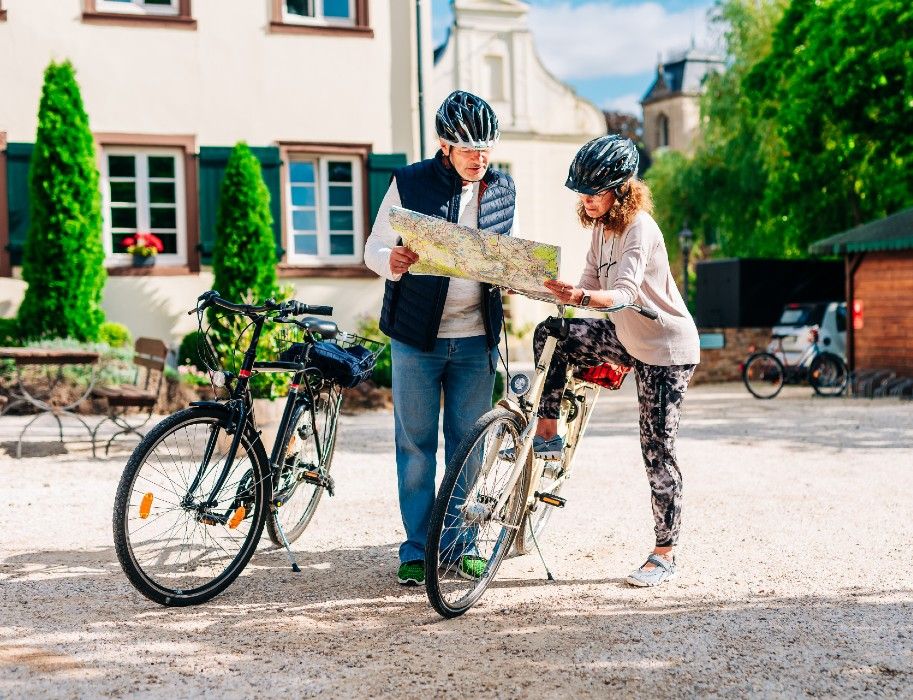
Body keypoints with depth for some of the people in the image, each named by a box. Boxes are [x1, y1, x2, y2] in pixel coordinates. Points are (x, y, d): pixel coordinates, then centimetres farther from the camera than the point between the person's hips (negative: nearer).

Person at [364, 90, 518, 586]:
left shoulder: (503, 190, 6)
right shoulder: (410, 183, -5)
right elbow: (373, 249, -3)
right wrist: (392, 261, -26)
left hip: (476, 339, 3)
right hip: (417, 335, -3)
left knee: (469, 445, 9)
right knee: (416, 445, 3)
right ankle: (417, 550, 14)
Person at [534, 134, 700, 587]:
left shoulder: (639, 228, -23)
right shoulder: (601, 226, 2)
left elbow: (623, 292, -36)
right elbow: (589, 285, 4)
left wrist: (581, 298, -53)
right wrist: (563, 292, -12)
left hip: (667, 350, -8)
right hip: (627, 337, 8)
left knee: (657, 451, -5)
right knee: (550, 336, -8)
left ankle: (665, 554, 6)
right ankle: (547, 434, 2)